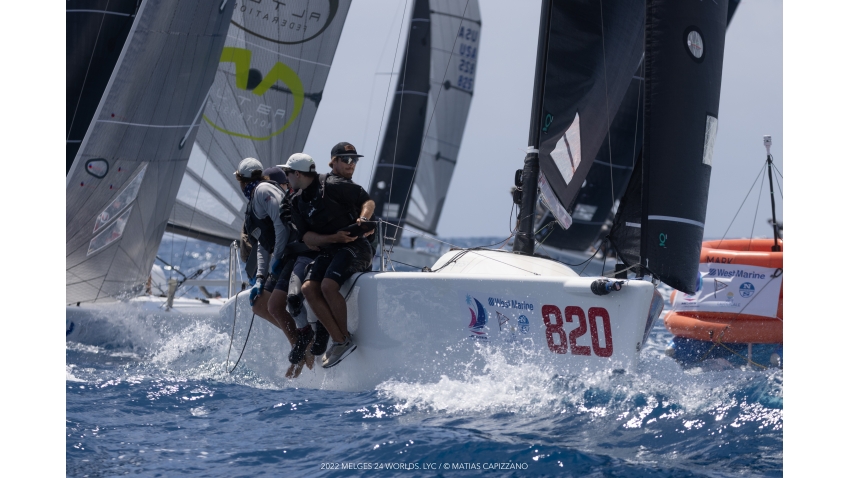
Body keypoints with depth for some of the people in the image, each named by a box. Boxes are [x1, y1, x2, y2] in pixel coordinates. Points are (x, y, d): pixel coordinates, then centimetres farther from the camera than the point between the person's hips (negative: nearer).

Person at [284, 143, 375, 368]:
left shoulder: (332, 186, -8)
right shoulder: (298, 203, 12)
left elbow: (368, 201, 0)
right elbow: (307, 238, 2)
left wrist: (363, 218, -20)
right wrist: (333, 237, -15)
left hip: (354, 247, -7)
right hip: (328, 251, 7)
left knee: (328, 286, -27)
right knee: (309, 288, -15)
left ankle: (345, 339, -13)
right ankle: (339, 341, -14)